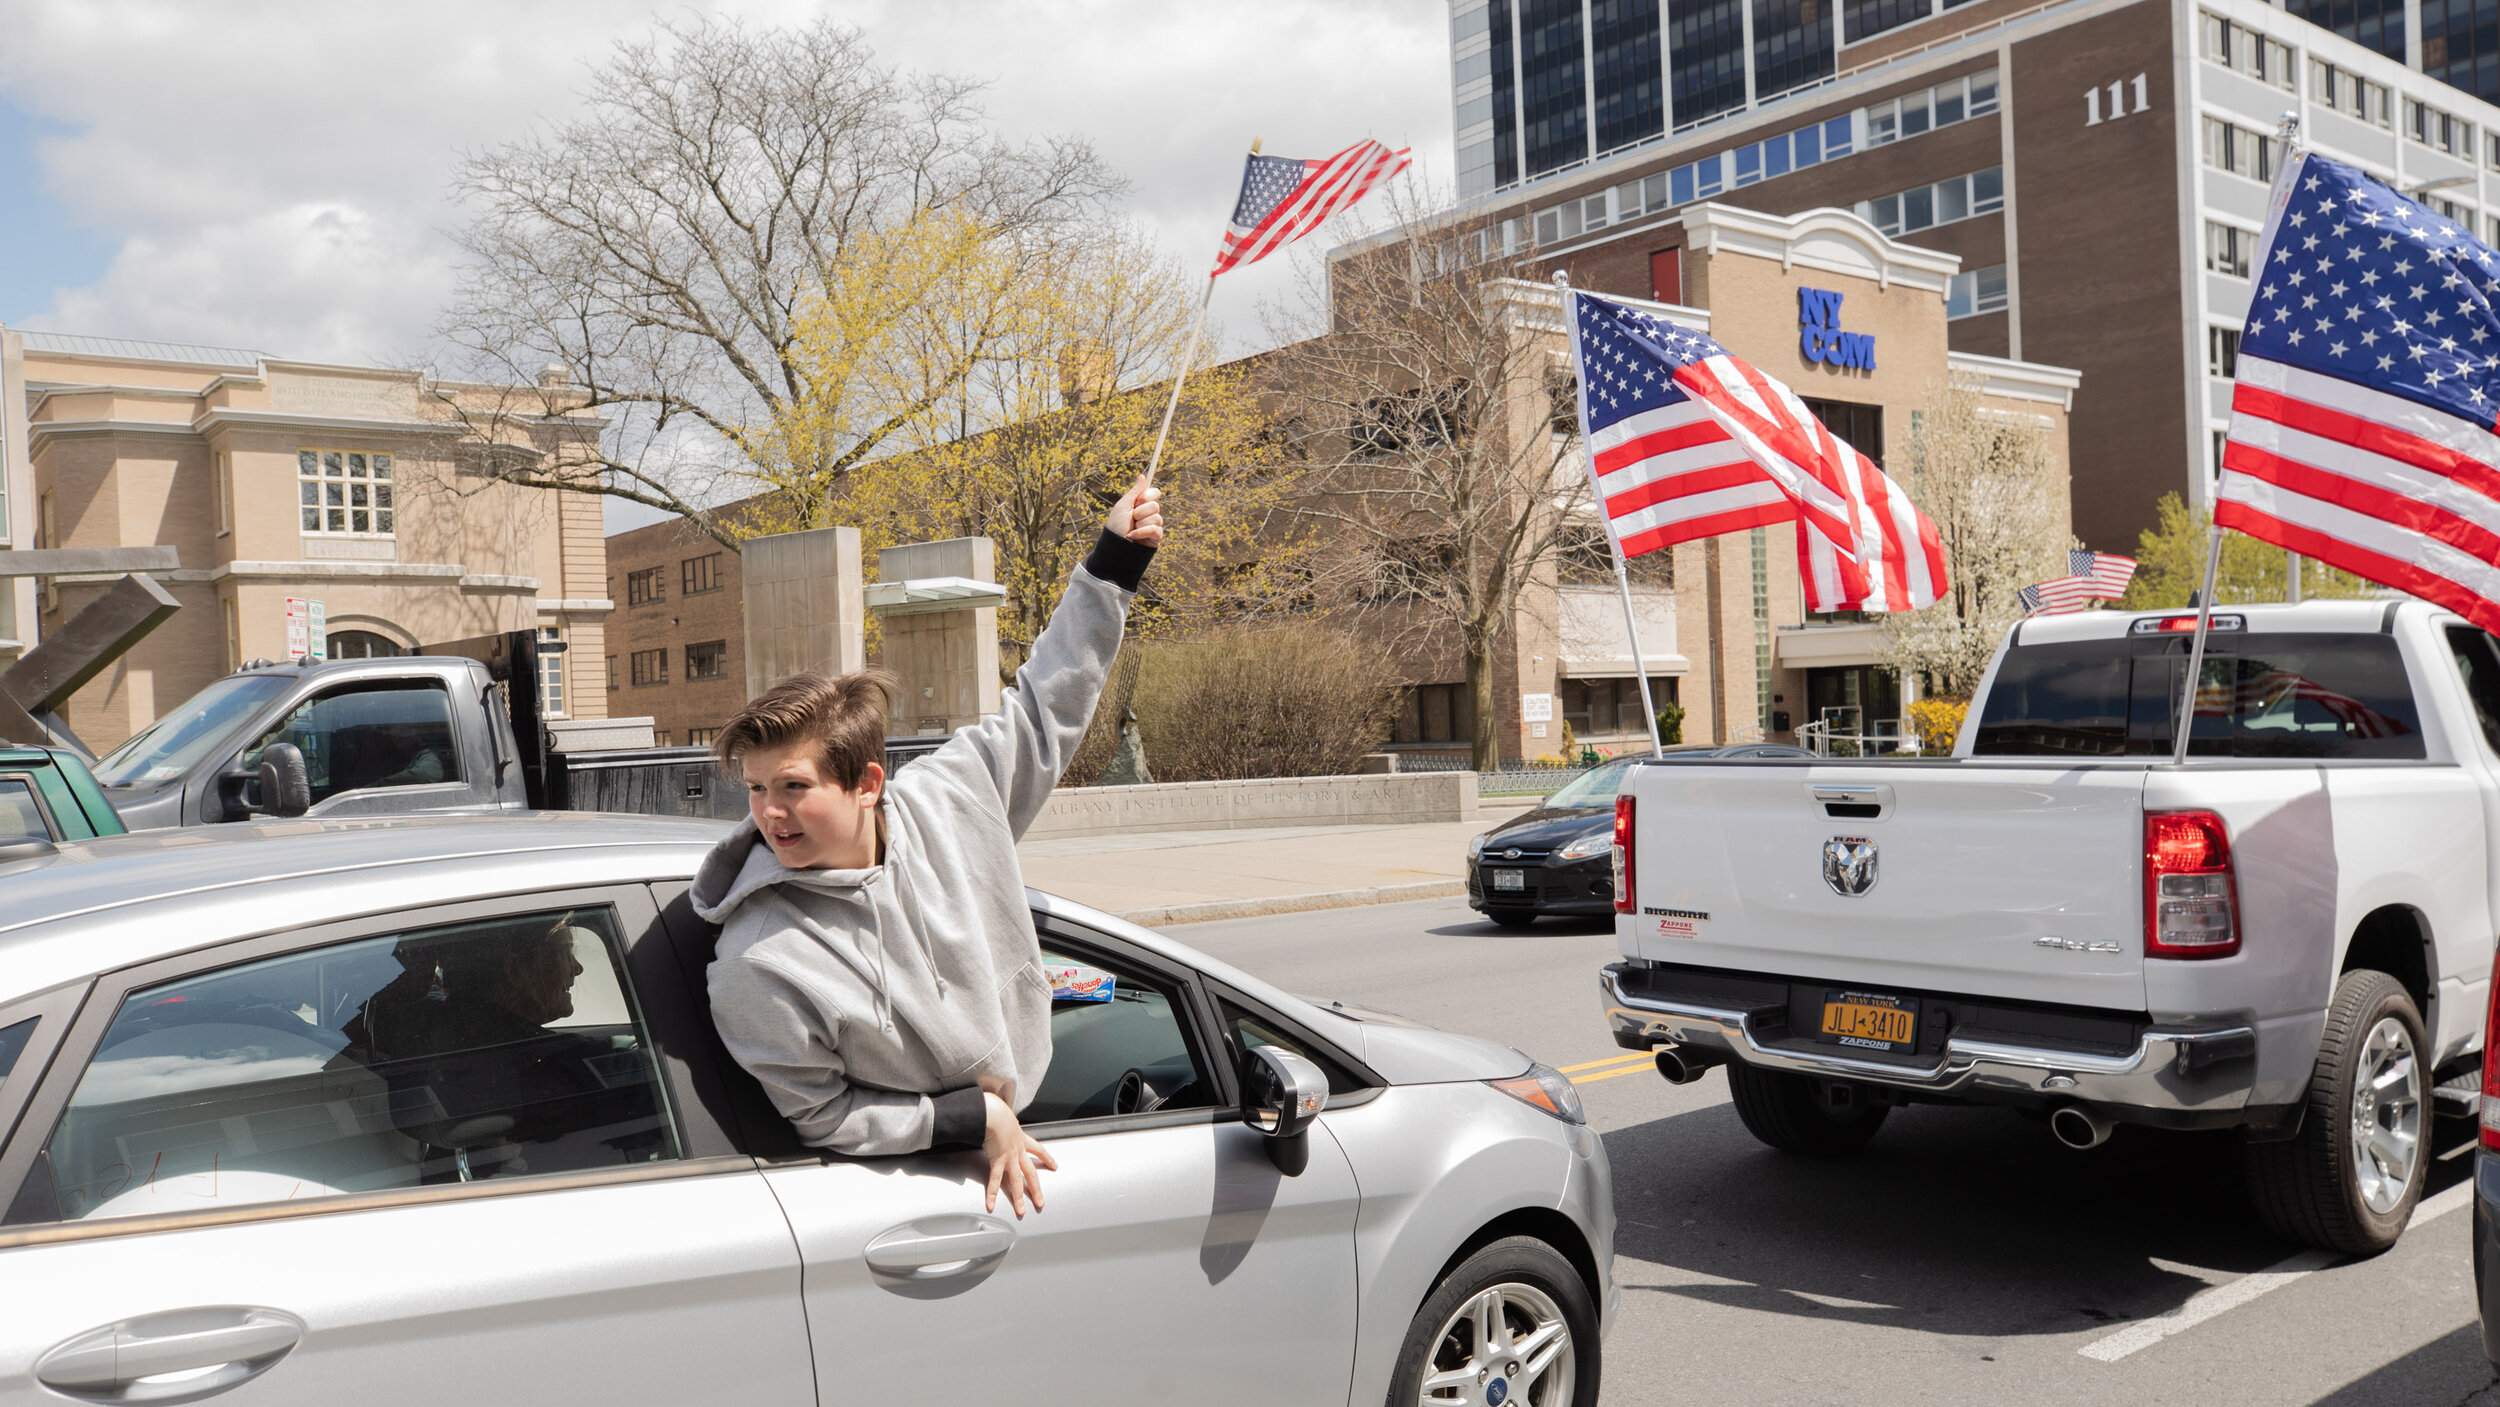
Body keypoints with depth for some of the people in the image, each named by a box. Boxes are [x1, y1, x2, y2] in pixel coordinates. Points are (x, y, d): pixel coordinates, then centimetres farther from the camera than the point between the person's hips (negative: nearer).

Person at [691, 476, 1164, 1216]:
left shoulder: (946, 800, -13)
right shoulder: (756, 962, -24)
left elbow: (1045, 705, 2)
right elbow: (822, 1117, -15)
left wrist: (1113, 560, 2)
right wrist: (973, 1118, -22)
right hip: (919, 1187, -5)